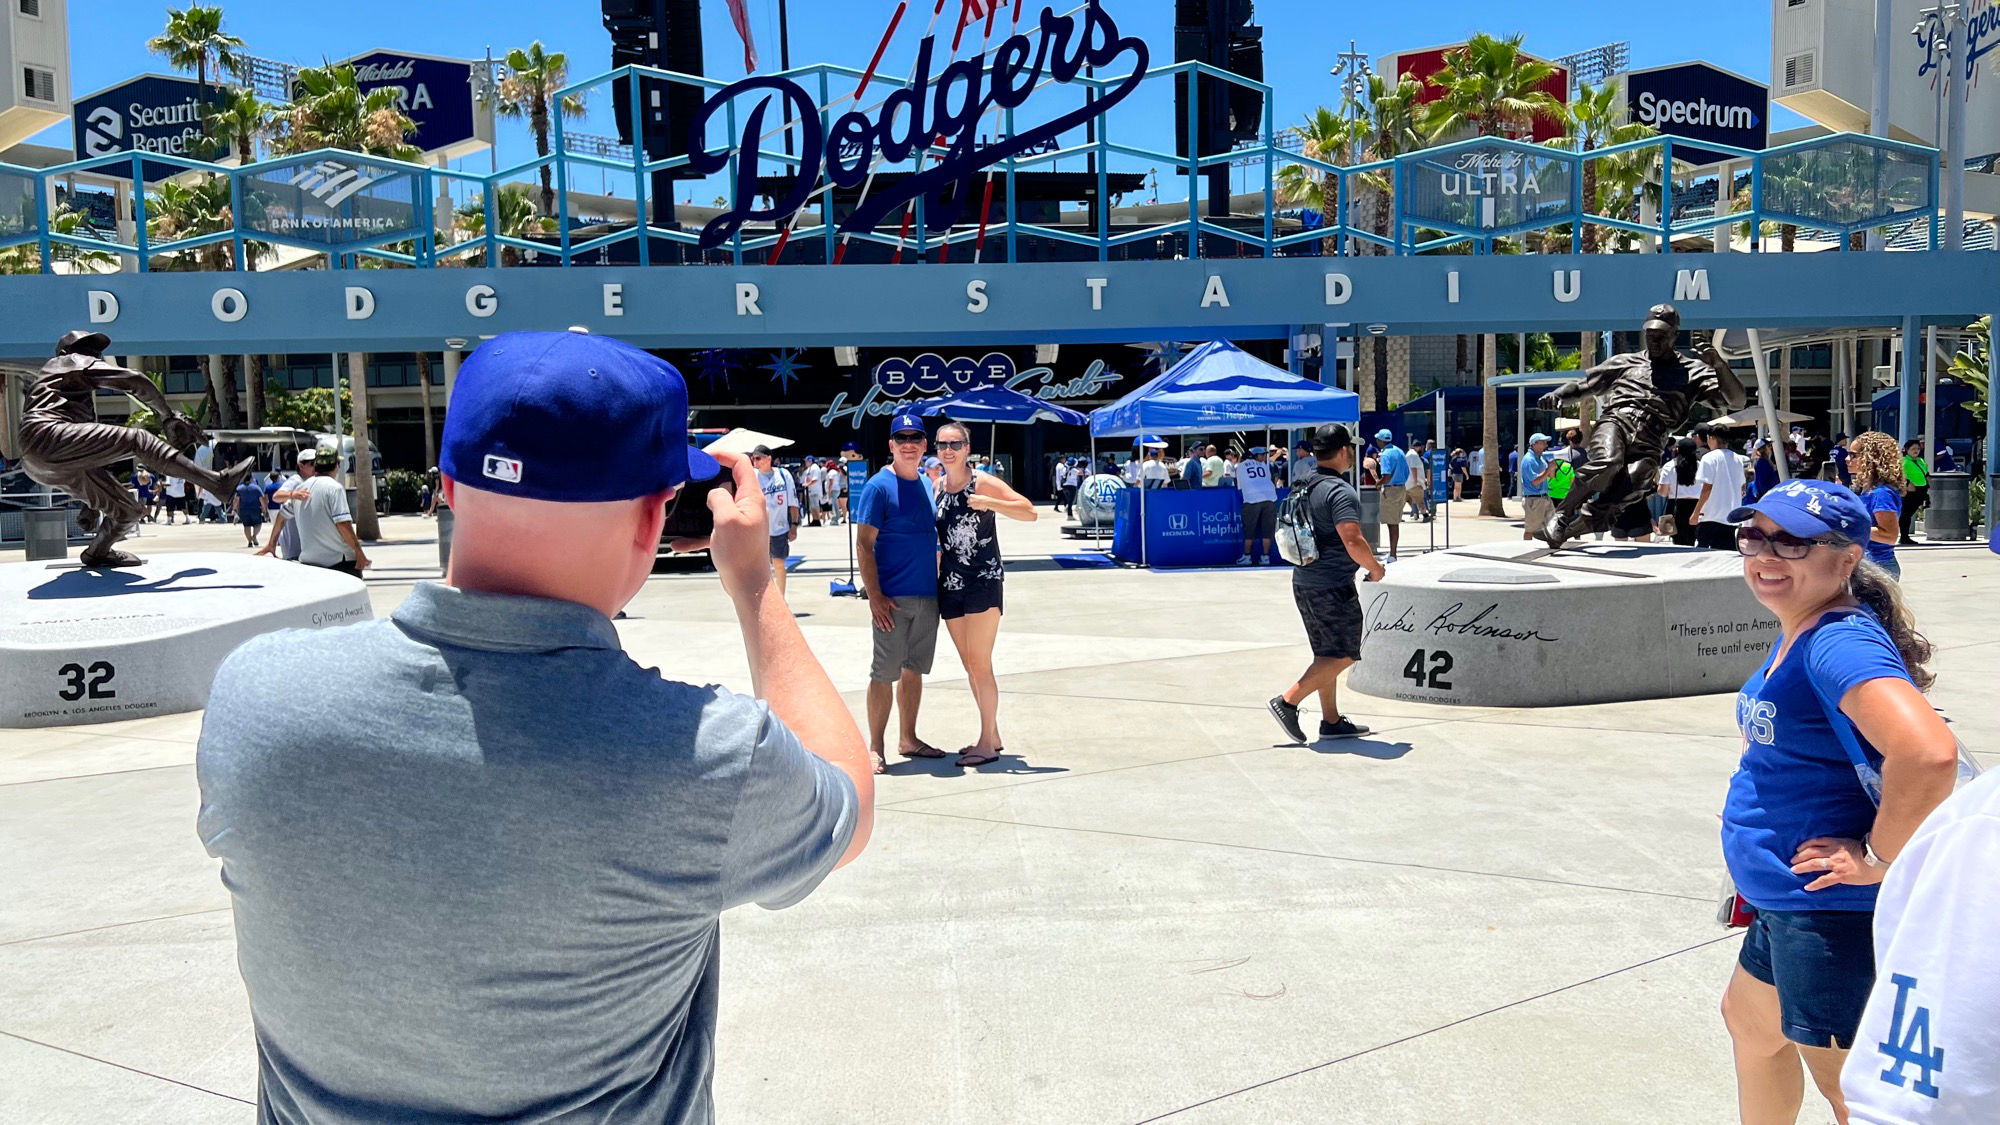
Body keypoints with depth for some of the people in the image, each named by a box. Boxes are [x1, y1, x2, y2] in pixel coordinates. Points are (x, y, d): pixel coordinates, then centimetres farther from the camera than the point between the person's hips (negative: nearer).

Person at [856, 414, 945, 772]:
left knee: (914, 669, 14)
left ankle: (908, 739, 25)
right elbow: (864, 545, -12)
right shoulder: (879, 486, -9)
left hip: (928, 595, 7)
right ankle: (876, 747, 8)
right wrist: (875, 597, -18)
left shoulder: (927, 483, 12)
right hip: (893, 598, -7)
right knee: (884, 673, -2)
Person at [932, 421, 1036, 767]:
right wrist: (935, 579, 15)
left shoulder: (983, 483, -7)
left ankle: (987, 743, 0)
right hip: (950, 585, 7)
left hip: (984, 583, -7)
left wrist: (988, 503, -24)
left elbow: (1029, 512, -14)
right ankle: (993, 736, 22)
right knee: (969, 665, 11)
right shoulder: (937, 490, 11)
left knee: (980, 664, -7)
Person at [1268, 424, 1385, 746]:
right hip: (1333, 587, -9)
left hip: (1304, 582, 9)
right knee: (1343, 655, 0)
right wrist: (1375, 568, -7)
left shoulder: (1302, 487, 10)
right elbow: (1353, 542, -25)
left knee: (1327, 654, 15)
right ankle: (1288, 701, -5)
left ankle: (1331, 720, 21)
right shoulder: (1340, 491, -18)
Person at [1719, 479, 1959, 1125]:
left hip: (1834, 915, -10)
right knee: (1750, 1020, 28)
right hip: (1787, 904, 11)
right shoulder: (1798, 634, 8)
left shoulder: (1841, 643, -24)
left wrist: (1878, 860, -26)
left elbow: (1929, 753, -39)